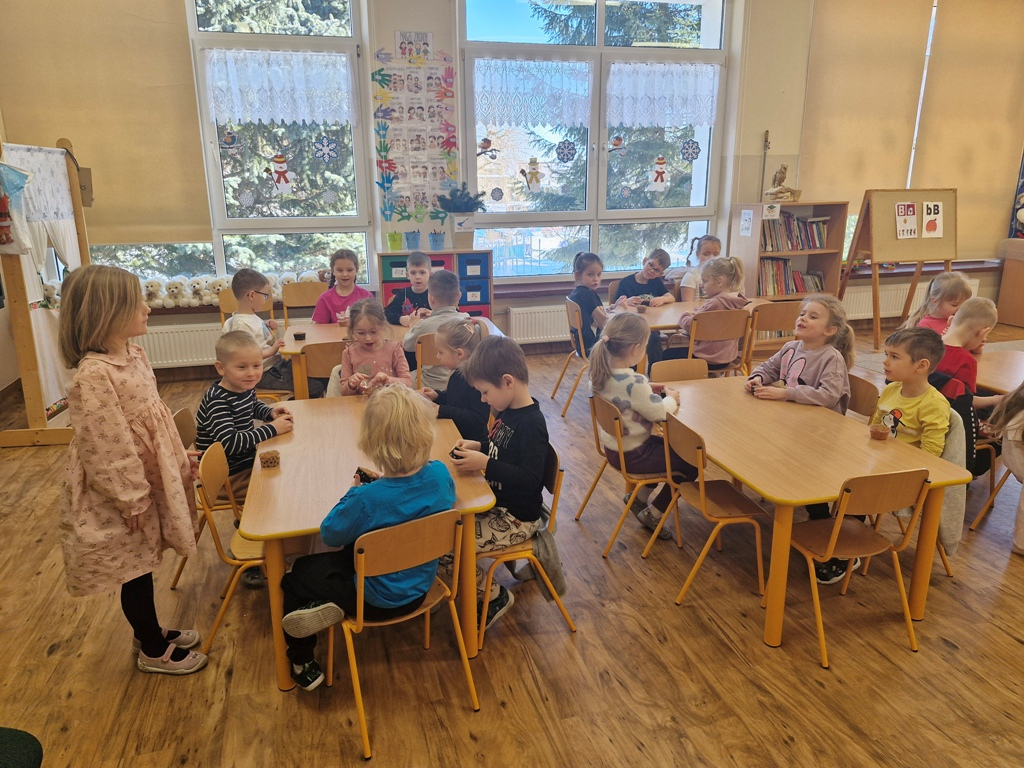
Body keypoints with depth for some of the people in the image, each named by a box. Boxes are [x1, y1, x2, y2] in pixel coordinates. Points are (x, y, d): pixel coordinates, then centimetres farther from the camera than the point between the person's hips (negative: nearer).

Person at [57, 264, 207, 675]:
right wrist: (132, 498, -17)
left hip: (150, 476, 8)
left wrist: (180, 457, 16)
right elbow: (107, 445, -24)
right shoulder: (94, 374, -28)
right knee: (134, 569, 10)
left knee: (143, 564, 23)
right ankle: (153, 651, 28)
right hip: (124, 490, -8)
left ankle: (150, 631, 42)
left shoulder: (134, 354, 1)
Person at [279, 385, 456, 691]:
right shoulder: (440, 474, -19)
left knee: (295, 578, 18)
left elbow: (330, 534, -14)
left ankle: (302, 665, 25)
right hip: (420, 588, 6)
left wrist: (353, 492, -4)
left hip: (378, 600, -6)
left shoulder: (366, 500, -34)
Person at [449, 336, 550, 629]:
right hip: (495, 502, 10)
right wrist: (477, 445, 4)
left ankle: (493, 597, 5)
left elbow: (530, 479, -30)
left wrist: (484, 463, -29)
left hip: (515, 517, -10)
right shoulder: (508, 411, 4)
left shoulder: (531, 424, -24)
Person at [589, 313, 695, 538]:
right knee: (690, 461, 6)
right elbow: (659, 412, -23)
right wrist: (671, 399, -4)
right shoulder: (634, 382, -31)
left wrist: (648, 389, 5)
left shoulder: (601, 372, -6)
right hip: (632, 455, -9)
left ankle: (639, 496, 28)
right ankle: (653, 514, 14)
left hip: (612, 448, 9)